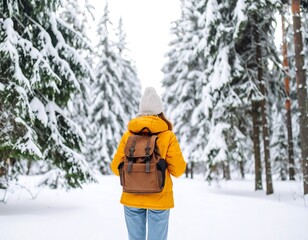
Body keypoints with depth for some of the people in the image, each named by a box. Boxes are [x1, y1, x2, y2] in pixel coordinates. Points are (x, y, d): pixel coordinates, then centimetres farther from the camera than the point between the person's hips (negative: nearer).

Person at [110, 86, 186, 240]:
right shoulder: (168, 135, -6)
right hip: (159, 199, -2)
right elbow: (178, 170, -4)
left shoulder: (128, 134, 0)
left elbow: (116, 168, 3)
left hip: (132, 198, 2)